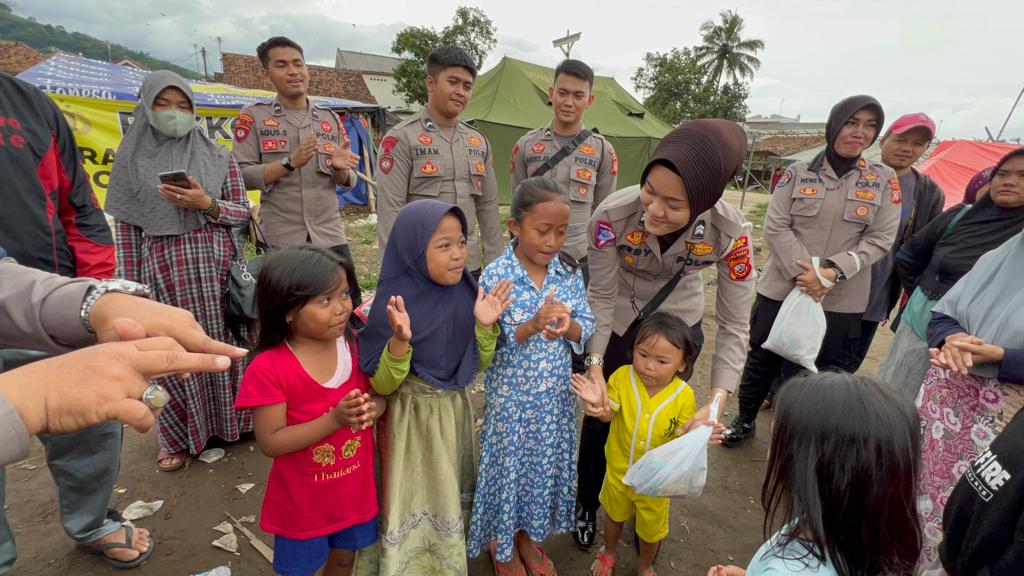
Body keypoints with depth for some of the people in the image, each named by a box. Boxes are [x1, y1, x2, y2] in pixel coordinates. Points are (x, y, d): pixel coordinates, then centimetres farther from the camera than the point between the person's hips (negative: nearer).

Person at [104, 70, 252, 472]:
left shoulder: (216, 155, 5)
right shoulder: (132, 158, 5)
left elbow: (243, 212, 5)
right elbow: (125, 228, 4)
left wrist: (206, 204, -14)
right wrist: (130, 286, 0)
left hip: (215, 266, 0)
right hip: (163, 269, 0)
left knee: (221, 342, 5)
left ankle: (228, 420, 24)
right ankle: (179, 435, 22)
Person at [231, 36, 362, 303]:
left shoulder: (330, 119, 11)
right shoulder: (253, 117, 3)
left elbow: (349, 181, 12)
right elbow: (240, 176, -6)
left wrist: (340, 168, -11)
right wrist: (290, 162, -17)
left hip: (330, 236, 3)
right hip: (280, 239, -2)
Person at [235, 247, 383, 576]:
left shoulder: (356, 345, -11)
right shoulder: (268, 369, -24)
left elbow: (380, 395, -1)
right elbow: (270, 443, -22)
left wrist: (371, 410, -25)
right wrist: (334, 419, -33)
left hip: (355, 487, 4)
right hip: (302, 499, -3)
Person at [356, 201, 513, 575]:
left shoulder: (465, 292, -8)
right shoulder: (394, 302, -22)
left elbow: (478, 365, 0)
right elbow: (382, 385, -18)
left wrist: (485, 325, -16)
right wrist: (400, 341, -34)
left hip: (455, 411, 5)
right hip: (411, 420, -5)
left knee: (449, 499, 23)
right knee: (414, 502, 12)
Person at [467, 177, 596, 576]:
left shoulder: (569, 272, -5)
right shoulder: (495, 277, -18)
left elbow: (586, 328, -3)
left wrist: (567, 327, -25)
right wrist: (533, 324, -32)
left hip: (555, 395, 4)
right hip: (511, 397, -4)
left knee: (546, 464, 20)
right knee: (508, 465, 14)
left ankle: (527, 535, 47)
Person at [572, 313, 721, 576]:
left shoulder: (684, 396, -23)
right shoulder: (622, 377, -22)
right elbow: (608, 415, -18)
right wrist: (597, 404, -41)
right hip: (619, 469, 1)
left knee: (651, 529, 24)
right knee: (614, 514, 29)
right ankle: (609, 552, 61)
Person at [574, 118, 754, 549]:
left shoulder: (729, 232, -32)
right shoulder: (613, 215, -35)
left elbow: (734, 324, -22)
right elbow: (602, 296, -20)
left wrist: (716, 403, -30)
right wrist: (595, 367, -25)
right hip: (618, 320, -1)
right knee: (600, 415, 12)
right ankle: (586, 505, 41)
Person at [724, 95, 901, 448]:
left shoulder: (884, 180, 3)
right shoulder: (798, 173, 0)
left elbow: (880, 239, -3)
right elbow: (775, 227, -6)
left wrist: (833, 271, -17)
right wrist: (803, 273, -18)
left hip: (841, 300, 1)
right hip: (782, 289, 0)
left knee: (823, 371, 10)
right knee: (762, 359, 11)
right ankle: (745, 420, 34)